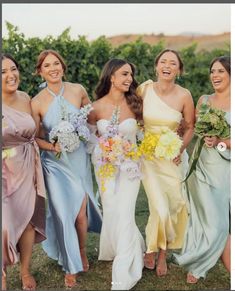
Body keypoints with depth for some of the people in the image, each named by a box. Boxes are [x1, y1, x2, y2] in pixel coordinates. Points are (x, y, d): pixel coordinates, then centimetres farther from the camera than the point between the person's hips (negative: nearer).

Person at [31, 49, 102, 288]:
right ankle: (70, 266, 25)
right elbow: (34, 137, -2)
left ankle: (82, 252, 39)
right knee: (64, 213, 2)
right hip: (55, 164, -1)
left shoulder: (78, 90, -4)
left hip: (80, 160, 2)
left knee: (80, 213, 7)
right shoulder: (37, 102, -9)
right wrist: (52, 146, -18)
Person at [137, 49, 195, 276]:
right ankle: (152, 249, 19)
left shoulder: (184, 95, -8)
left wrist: (180, 149, -10)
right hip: (148, 155, -1)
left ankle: (162, 252, 30)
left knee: (173, 206, 7)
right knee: (160, 209, -9)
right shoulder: (144, 89, -8)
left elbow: (189, 127, 3)